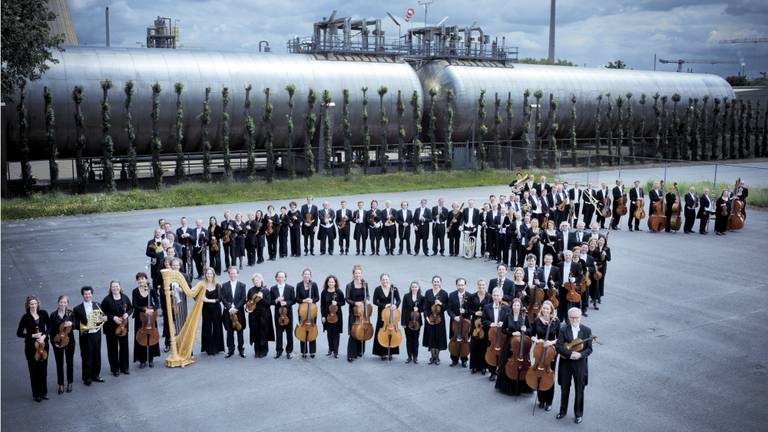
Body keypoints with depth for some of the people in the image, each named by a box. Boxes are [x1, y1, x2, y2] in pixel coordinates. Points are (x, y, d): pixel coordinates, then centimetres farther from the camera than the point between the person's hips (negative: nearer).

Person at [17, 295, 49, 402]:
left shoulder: (43, 313, -1)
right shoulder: (25, 317, -7)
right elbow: (19, 333, -4)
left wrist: (44, 335, -10)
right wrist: (33, 335, -14)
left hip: (43, 344, 2)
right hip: (31, 346, -2)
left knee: (43, 368, 10)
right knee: (34, 370, 4)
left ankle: (44, 392, 24)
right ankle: (36, 394, 15)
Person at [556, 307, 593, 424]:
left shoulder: (586, 330, -3)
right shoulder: (563, 329, -5)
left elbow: (589, 349, -3)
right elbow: (559, 346, -11)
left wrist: (580, 354, -21)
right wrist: (570, 353, -23)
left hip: (580, 364, 0)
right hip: (565, 363, 0)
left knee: (579, 390, 9)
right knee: (564, 389, 12)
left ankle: (578, 414, 24)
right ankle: (563, 411, 30)